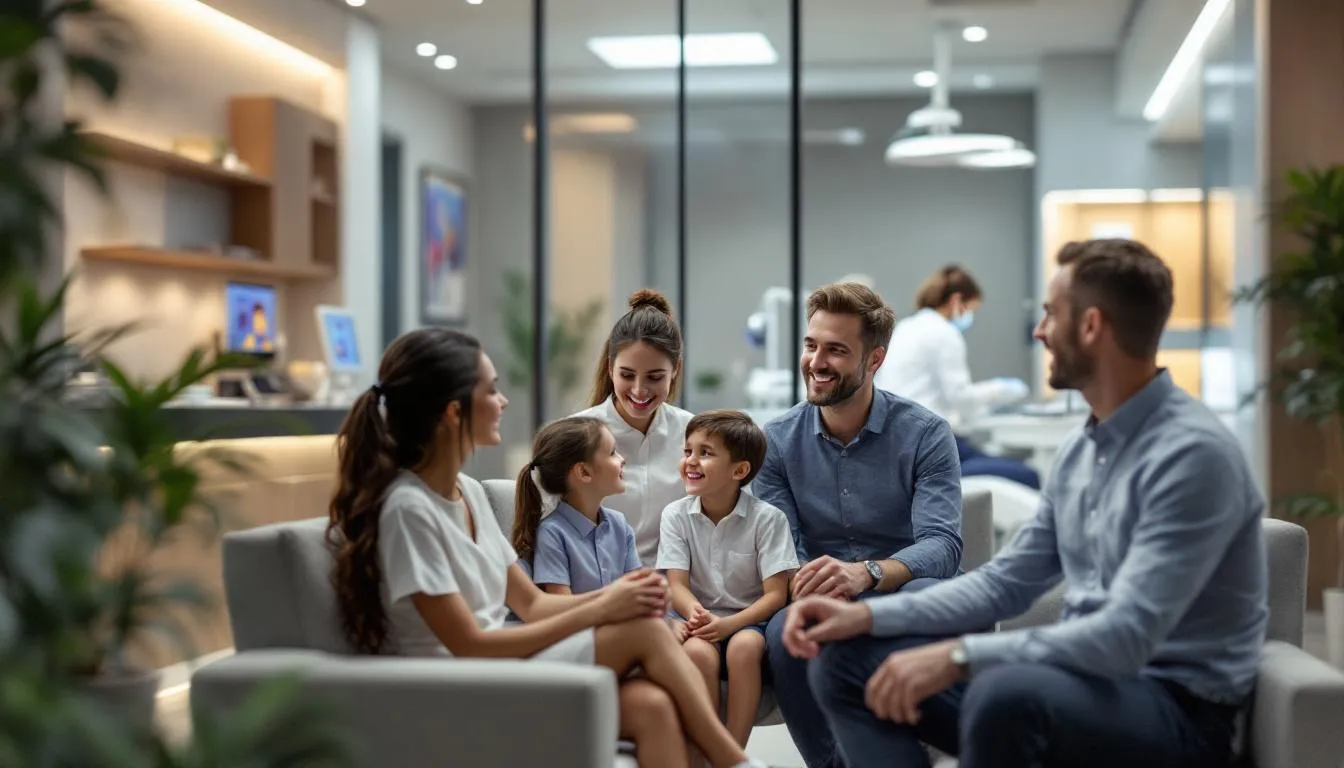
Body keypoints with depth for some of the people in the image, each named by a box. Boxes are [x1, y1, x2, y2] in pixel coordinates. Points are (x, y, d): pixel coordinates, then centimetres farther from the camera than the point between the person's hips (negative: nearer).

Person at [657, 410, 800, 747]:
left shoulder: (767, 518, -5)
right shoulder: (676, 515, 2)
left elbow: (775, 595, -9)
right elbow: (677, 584, -5)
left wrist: (729, 624, -25)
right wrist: (696, 614, -29)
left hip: (750, 620, -1)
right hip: (703, 621, 1)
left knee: (744, 646, -35)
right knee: (697, 651, -33)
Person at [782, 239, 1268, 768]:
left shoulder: (1193, 453, -20)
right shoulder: (1082, 450, 9)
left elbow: (1127, 635, -28)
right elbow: (1006, 581, 15)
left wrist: (958, 656, -30)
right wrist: (869, 614, 2)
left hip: (1177, 711, -9)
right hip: (1085, 681, 9)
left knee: (1007, 694, -40)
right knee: (847, 662, 3)